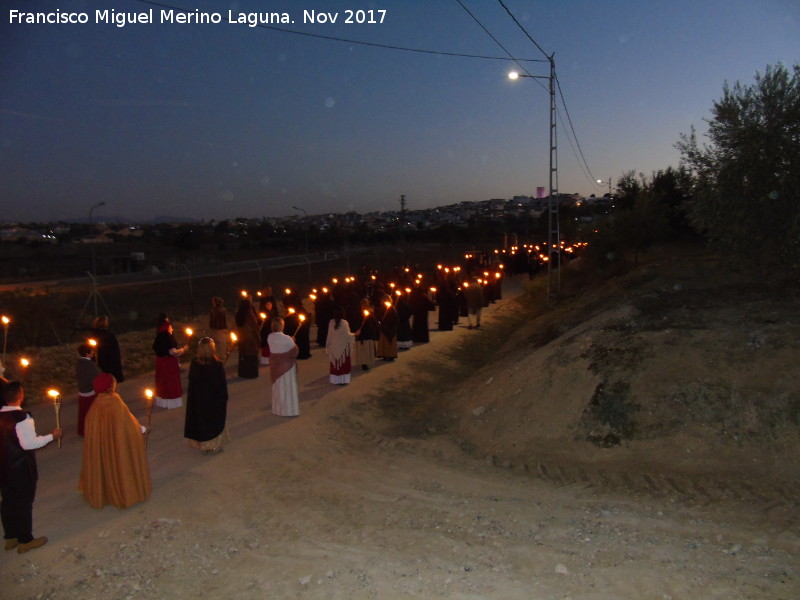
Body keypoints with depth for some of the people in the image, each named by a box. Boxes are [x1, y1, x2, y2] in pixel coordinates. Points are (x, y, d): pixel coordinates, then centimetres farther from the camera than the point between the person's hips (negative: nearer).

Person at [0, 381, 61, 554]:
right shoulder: (22, 417, -24)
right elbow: (29, 443, -24)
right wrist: (52, 436, -15)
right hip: (21, 469, -7)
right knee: (24, 503, 8)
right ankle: (25, 541, 21)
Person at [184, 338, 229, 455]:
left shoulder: (194, 364, -11)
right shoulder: (217, 365, -21)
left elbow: (191, 382, 0)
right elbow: (222, 384, -14)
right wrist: (224, 399, -1)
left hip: (198, 400, 3)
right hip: (215, 401, -3)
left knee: (201, 421, 17)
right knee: (215, 422, 14)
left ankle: (204, 445, 28)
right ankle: (214, 446, 23)